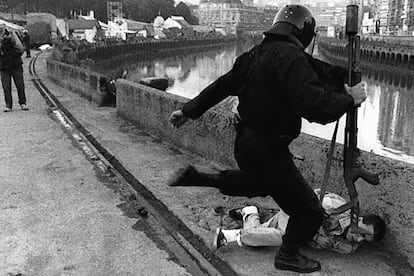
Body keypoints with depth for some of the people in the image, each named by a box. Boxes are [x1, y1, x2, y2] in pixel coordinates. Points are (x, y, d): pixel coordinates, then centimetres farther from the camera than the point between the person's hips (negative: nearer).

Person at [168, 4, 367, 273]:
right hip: (267, 151, -9)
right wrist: (349, 98, -15)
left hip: (245, 142, 9)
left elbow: (222, 85, 14)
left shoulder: (257, 53, 6)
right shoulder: (291, 57, -23)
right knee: (309, 212, 6)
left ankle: (196, 177, 33)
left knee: (259, 183, 38)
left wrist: (189, 111, 22)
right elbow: (316, 107, -31)